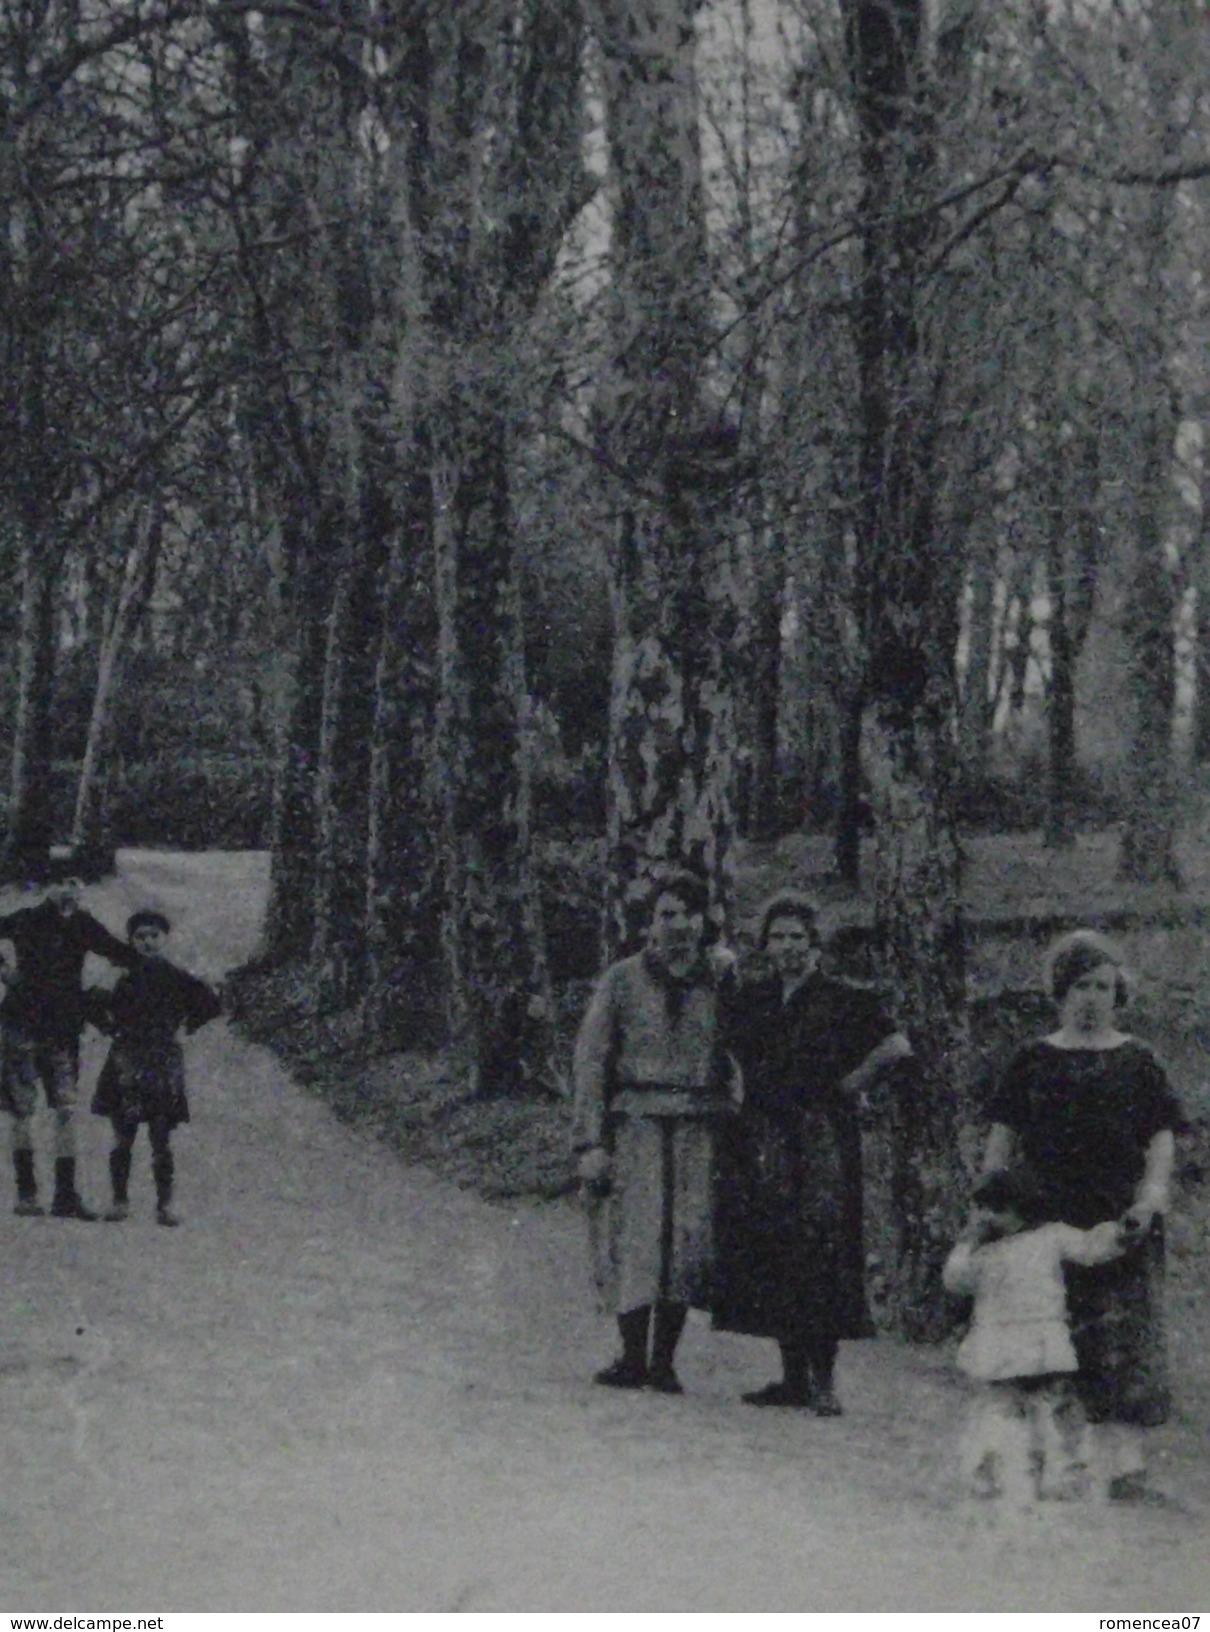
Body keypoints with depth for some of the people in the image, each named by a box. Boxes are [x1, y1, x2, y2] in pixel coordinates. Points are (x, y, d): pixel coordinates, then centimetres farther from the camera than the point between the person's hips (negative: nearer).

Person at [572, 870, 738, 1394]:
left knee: (687, 1242, -1)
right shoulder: (622, 980, 4)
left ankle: (664, 1361, 7)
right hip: (635, 1128, -2)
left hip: (700, 1134, 2)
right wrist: (591, 1141, -5)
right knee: (633, 1239, -6)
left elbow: (736, 1067, 13)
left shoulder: (719, 983, 10)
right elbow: (589, 1061, 2)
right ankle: (632, 1357, 3)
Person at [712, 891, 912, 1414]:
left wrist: (850, 1085, -2)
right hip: (762, 1141, 5)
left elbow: (897, 1047, -4)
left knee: (820, 1248, -10)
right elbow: (732, 1053, 29)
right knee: (772, 1252, 4)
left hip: (822, 1139, -5)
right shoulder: (750, 998, 13)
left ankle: (823, 1378, -8)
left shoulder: (843, 1000, -1)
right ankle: (794, 1375, 11)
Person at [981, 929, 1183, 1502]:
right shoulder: (1033, 1061, 11)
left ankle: (1125, 1458, -6)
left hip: (1120, 1219, -1)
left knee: (1124, 1340, -7)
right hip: (1047, 1218, 1)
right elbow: (1003, 1138, 11)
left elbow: (1161, 1138, 5)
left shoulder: (1137, 1061, 9)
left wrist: (1152, 1194, -10)